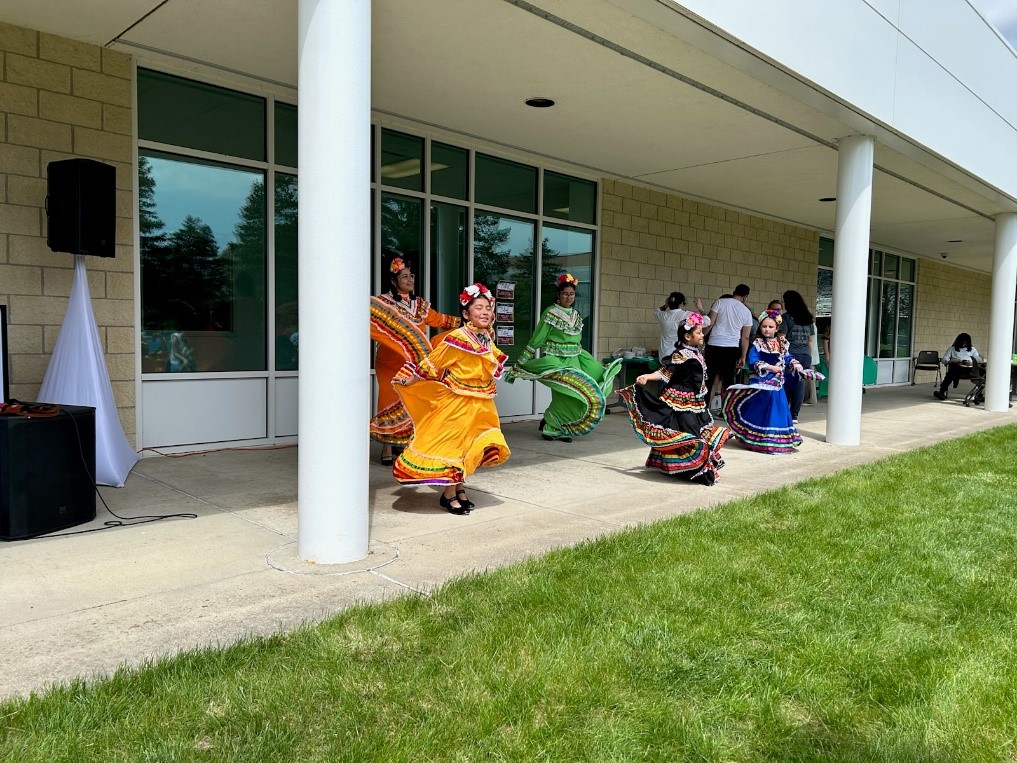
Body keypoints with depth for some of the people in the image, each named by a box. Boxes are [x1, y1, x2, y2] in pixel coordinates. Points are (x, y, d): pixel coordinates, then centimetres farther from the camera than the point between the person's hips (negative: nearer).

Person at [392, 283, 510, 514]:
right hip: (455, 403, -7)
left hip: (480, 406, 7)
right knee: (451, 444, 2)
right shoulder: (457, 338, -18)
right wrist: (407, 382, -5)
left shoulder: (487, 340, 4)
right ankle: (449, 494, 15)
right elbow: (432, 363, -10)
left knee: (471, 447, 13)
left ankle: (459, 487, 28)